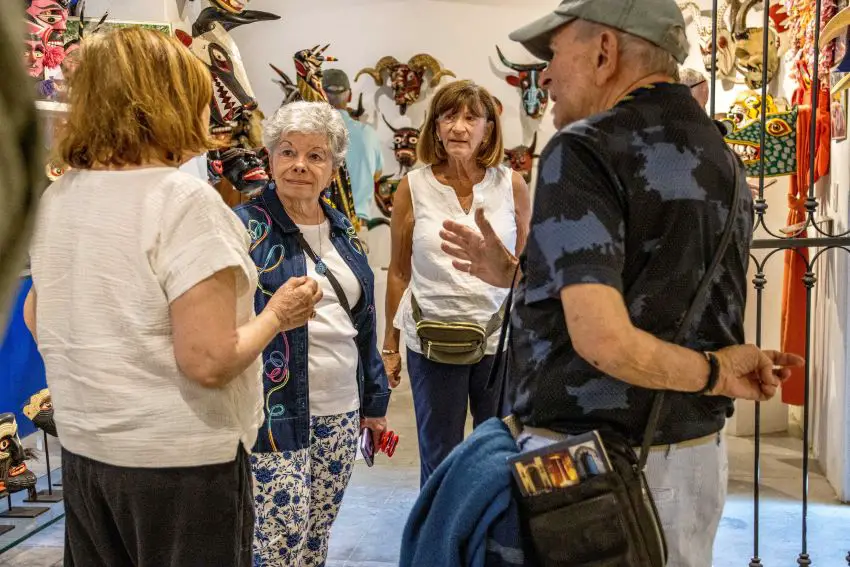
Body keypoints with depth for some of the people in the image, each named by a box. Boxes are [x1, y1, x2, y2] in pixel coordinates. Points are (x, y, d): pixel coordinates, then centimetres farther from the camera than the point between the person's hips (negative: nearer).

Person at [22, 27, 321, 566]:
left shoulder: (59, 197, 3)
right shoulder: (185, 201, -21)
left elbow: (37, 321, 15)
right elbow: (209, 360, -25)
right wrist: (277, 314, -9)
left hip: (84, 448, 7)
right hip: (180, 459, -7)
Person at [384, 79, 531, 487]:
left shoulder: (512, 185, 0)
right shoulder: (413, 187, -1)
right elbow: (398, 272, 5)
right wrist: (390, 345, 8)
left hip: (501, 338, 1)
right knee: (438, 459, 13)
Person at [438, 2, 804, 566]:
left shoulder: (585, 149, -17)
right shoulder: (723, 161, 7)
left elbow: (603, 339, -28)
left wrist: (714, 374, -10)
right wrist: (517, 275, 16)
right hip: (697, 459, 7)